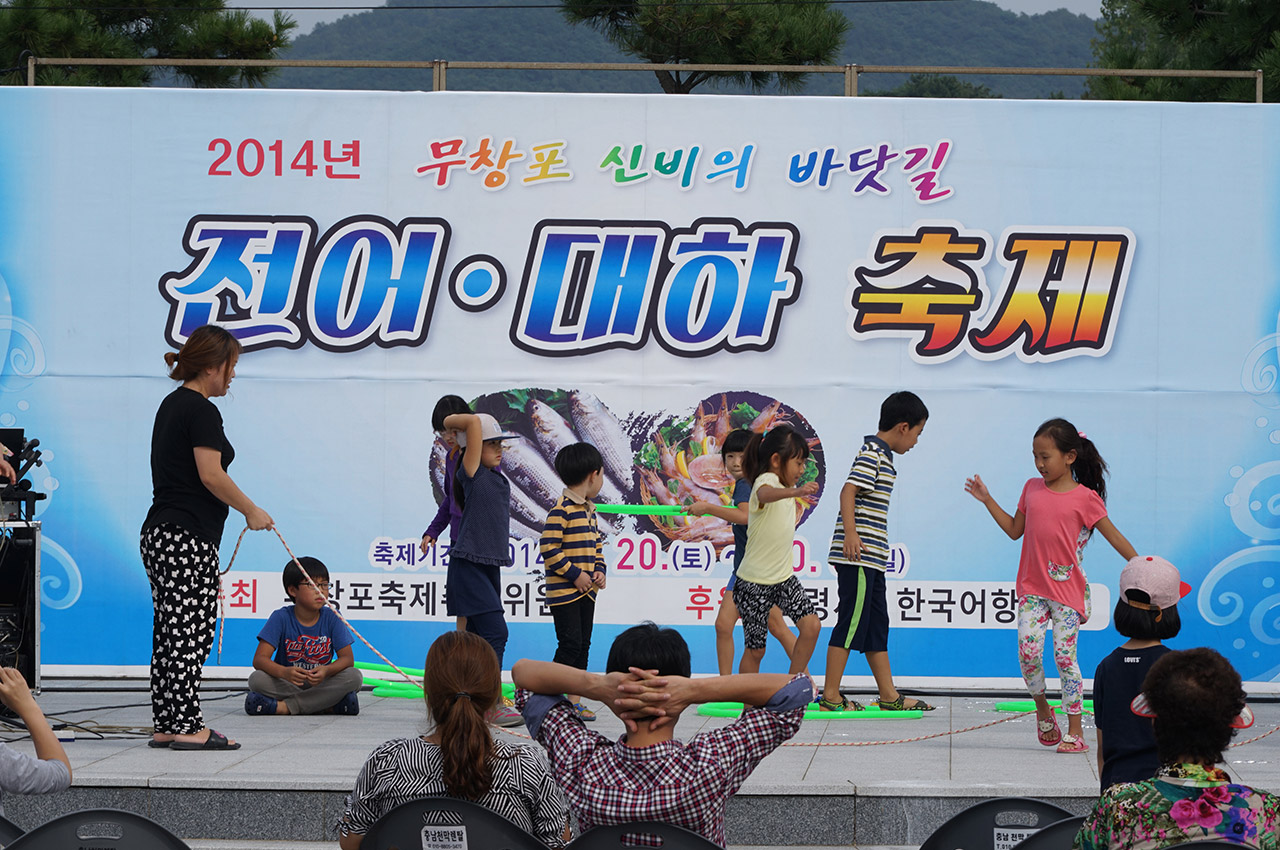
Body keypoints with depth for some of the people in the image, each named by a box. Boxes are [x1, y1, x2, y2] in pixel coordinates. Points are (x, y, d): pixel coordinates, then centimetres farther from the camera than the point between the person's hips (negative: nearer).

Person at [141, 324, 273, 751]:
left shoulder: (172, 404, 18)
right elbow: (211, 475, -19)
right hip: (188, 538, -10)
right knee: (191, 633, -7)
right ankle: (187, 727, -7)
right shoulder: (201, 411, -12)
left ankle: (166, 726, 11)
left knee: (170, 632, 10)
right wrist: (252, 511, -6)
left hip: (158, 533, 10)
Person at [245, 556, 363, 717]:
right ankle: (326, 706, -27)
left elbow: (347, 658, -9)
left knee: (355, 677, -26)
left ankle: (286, 706, -26)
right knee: (257, 679, -30)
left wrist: (326, 671, -32)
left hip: (321, 684, 1)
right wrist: (284, 672, -39)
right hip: (287, 684, -1)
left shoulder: (332, 618, -3)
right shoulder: (281, 618, -8)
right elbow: (259, 659, -17)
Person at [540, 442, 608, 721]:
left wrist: (598, 570, 4)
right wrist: (575, 574, -18)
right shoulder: (562, 509, -16)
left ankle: (574, 702, 15)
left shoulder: (588, 510, 13)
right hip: (564, 591, -9)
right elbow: (549, 548, -20)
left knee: (583, 645, 10)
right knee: (570, 644, -11)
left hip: (586, 591, 9)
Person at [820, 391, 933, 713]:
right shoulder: (872, 454, -11)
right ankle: (830, 696, -5)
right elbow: (848, 491, -21)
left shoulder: (882, 456, 19)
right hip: (858, 556, -11)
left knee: (877, 625, 13)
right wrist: (850, 533, -29)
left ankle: (889, 695, 18)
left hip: (871, 558, 11)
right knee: (851, 623, -8)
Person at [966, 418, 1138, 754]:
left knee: (1064, 656, -6)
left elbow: (1114, 537, -1)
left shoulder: (1085, 498, -5)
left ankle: (1075, 731, 2)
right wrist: (988, 500, 15)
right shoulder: (1032, 489, 9)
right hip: (1033, 587, 4)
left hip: (1068, 589, -4)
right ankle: (1043, 710, 16)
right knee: (1027, 650, -10)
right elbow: (1014, 530, 18)